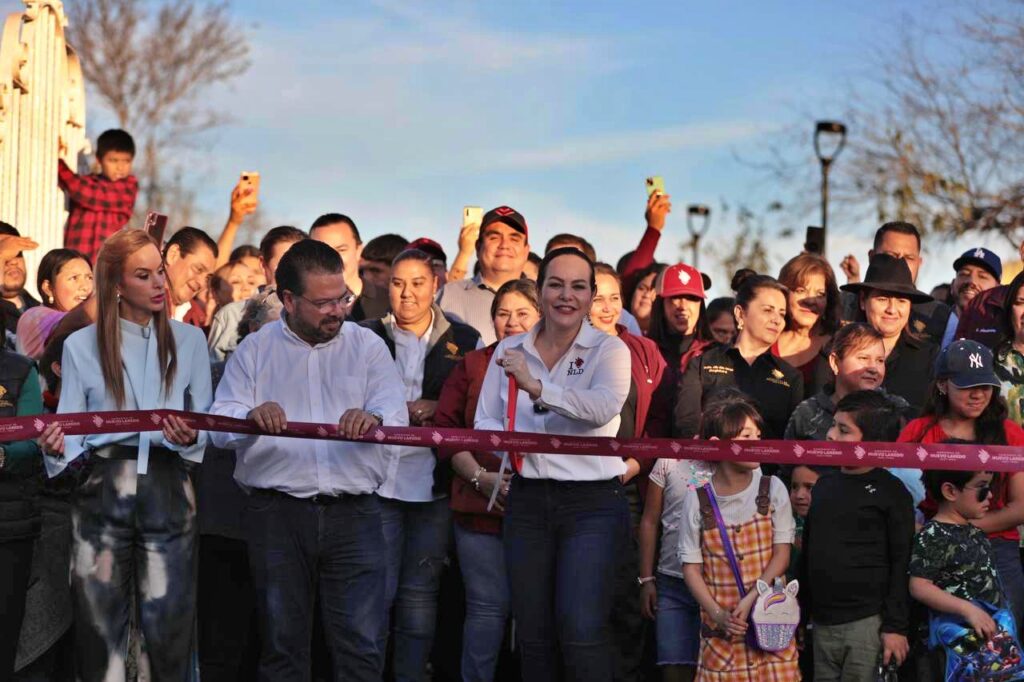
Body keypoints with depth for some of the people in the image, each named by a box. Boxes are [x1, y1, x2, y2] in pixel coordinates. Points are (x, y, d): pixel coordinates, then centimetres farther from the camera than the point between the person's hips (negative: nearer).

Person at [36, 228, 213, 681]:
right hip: (102, 489, 0)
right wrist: (56, 447, -18)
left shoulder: (189, 341, 8)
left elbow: (206, 426, 9)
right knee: (99, 628, 1)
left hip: (168, 490, 0)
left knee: (169, 627, -2)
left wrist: (190, 438, -14)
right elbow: (70, 432, 5)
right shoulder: (81, 345, 7)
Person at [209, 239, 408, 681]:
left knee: (361, 646, -3)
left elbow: (396, 414, -4)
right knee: (282, 645, 7)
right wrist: (251, 416, -24)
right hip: (277, 514, 0)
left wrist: (374, 418, -28)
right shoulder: (254, 350, 8)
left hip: (354, 514, 0)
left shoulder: (367, 346, 8)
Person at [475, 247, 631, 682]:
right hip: (528, 501, 4)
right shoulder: (510, 350, 8)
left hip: (592, 502, -4)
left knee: (581, 631, -13)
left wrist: (537, 386, -32)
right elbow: (484, 422, 9)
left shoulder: (608, 349, -3)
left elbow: (605, 407, -22)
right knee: (533, 634, 8)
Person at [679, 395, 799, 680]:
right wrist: (718, 614, -11)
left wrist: (750, 600, -14)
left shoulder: (772, 489, -1)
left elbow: (782, 554, -2)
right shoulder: (697, 499, -3)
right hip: (721, 626, 0)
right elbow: (691, 566, 0)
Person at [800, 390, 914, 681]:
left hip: (866, 624, -6)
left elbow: (901, 565, -7)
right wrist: (799, 614, 16)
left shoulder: (891, 492, -5)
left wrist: (896, 626, -10)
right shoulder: (824, 485, 12)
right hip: (821, 624, 6)